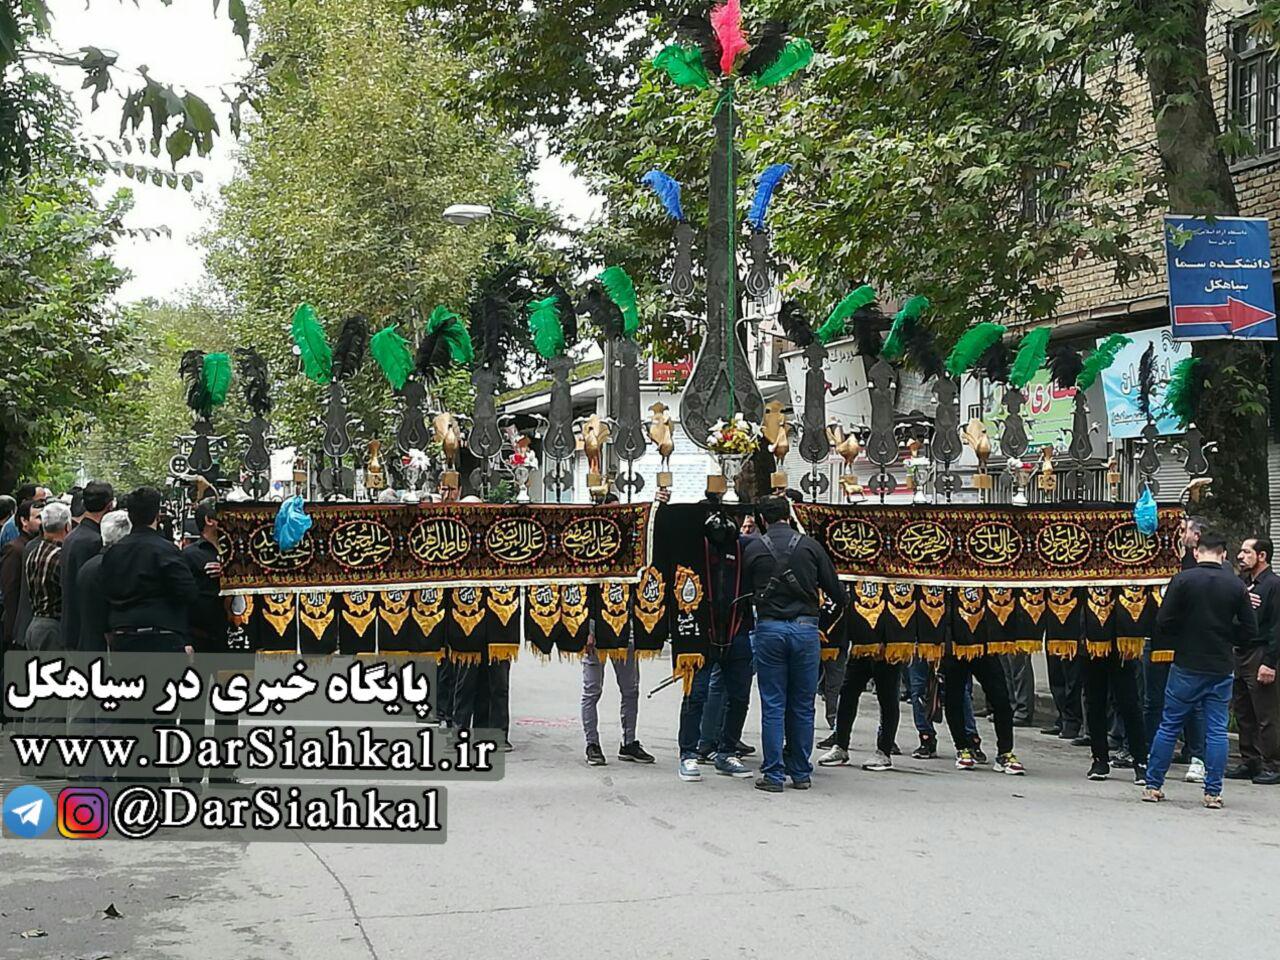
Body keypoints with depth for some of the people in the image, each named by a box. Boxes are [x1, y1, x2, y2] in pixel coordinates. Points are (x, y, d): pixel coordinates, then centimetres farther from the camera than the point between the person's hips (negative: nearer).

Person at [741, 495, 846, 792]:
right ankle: (801, 773, 16)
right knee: (803, 705, 10)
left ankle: (773, 774, 4)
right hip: (805, 627, 1)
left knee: (772, 706, 4)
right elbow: (834, 588, 6)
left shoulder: (753, 548, 1)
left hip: (769, 628, -1)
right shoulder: (810, 546, 2)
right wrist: (845, 603, 26)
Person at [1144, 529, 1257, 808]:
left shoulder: (1182, 580, -9)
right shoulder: (1236, 585, -2)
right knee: (1217, 730, 8)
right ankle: (1213, 792, 8)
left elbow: (1163, 622, -10)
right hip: (1222, 668, 2)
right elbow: (1250, 631, 1)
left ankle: (1153, 786, 12)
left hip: (1186, 666, -1)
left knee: (1168, 727, 7)